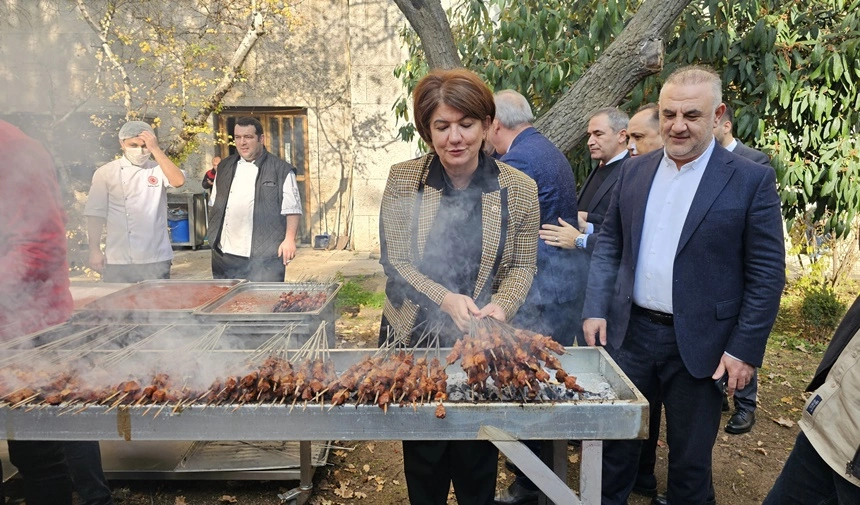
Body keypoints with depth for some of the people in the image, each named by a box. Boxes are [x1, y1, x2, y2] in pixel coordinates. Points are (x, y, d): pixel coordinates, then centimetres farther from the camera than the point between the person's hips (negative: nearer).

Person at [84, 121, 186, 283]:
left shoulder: (159, 170, 3)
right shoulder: (105, 173, 3)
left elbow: (178, 181, -19)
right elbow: (96, 214, 2)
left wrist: (155, 149, -17)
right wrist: (95, 251, -2)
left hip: (156, 259, 0)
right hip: (117, 261, 0)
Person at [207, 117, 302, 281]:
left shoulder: (281, 170, -4)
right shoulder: (224, 167, 13)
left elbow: (292, 208, -7)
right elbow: (214, 205, 20)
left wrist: (289, 239, -15)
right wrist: (213, 235, 14)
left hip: (264, 255, -5)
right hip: (225, 252, 6)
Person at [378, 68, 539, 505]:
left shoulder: (519, 188, -7)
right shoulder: (403, 179, -7)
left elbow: (522, 266, -1)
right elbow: (394, 261, -8)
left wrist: (501, 306, -21)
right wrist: (445, 299, -23)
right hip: (415, 337, 1)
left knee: (478, 461, 16)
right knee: (422, 459, 18)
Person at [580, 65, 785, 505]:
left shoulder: (751, 181, -7)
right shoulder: (634, 171, 5)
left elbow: (767, 274, -7)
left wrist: (745, 349, -10)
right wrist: (595, 309, 0)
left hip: (699, 344, -3)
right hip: (630, 332, 3)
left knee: (690, 456, 15)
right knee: (615, 440, 16)